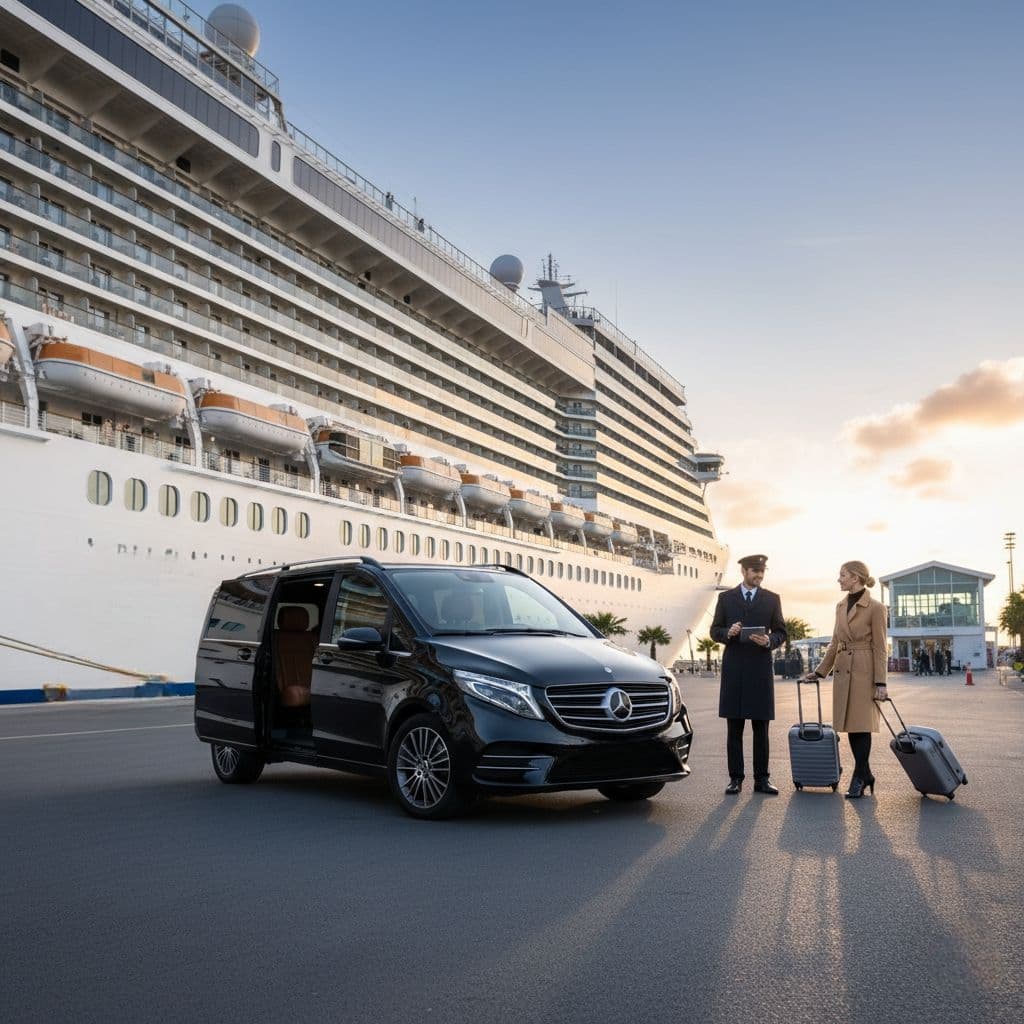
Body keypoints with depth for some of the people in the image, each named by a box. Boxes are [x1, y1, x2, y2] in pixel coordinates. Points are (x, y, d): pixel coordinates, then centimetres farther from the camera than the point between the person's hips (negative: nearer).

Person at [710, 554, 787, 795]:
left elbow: (781, 633, 9)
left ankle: (761, 779, 7)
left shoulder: (772, 599, 9)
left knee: (761, 728, 2)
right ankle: (735, 778, 7)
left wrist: (768, 641, -12)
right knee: (734, 728, 3)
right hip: (733, 669, 0)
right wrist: (728, 633, -13)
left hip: (761, 669, 0)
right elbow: (715, 632, 9)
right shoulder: (726, 598, 9)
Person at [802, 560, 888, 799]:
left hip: (864, 671, -7)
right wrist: (820, 671, 16)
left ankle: (859, 779, 4)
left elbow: (879, 647, -9)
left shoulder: (875, 607, -8)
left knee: (861, 724, -4)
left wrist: (880, 683, -13)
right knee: (850, 725, 8)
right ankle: (865, 775, 20)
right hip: (842, 670, 7)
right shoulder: (841, 606, 12)